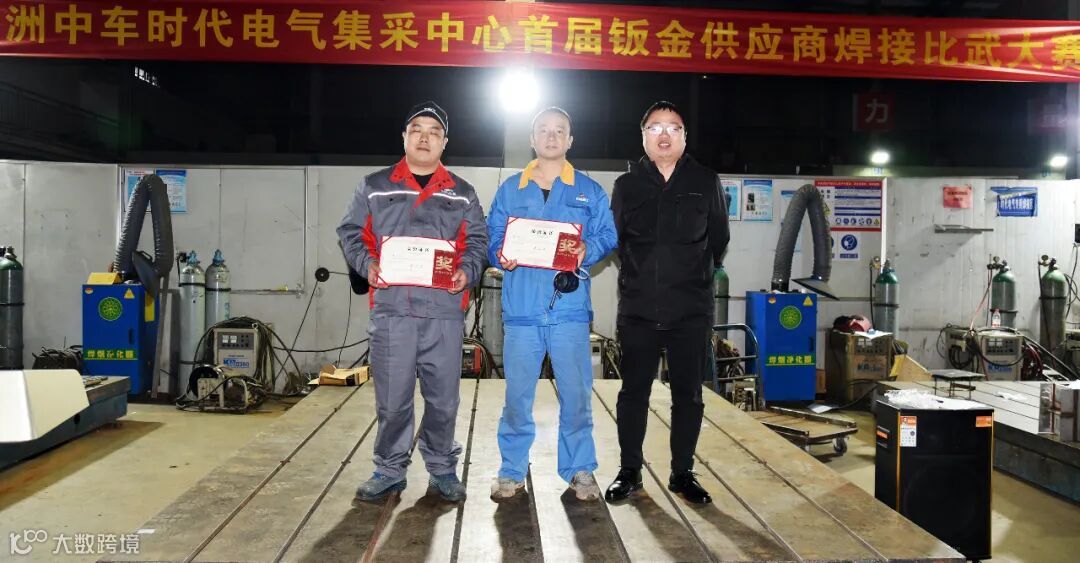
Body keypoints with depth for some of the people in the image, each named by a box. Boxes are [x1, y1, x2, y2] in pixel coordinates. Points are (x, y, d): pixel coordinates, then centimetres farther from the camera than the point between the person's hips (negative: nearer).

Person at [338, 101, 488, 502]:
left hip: (444, 309, 1)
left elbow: (477, 241, 10)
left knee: (443, 397, 7)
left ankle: (443, 469, 23)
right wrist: (367, 265, -8)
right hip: (392, 308, 0)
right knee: (392, 397, 5)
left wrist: (467, 271, -9)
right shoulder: (375, 187, 11)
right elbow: (351, 233, 10)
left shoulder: (462, 194, 13)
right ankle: (389, 470, 20)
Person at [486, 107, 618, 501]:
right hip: (521, 307, 1)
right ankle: (512, 471, 18)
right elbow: (492, 239, 10)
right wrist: (501, 256, -11)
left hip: (569, 308, 0)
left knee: (576, 393, 2)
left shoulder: (588, 191, 11)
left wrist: (587, 252, -14)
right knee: (517, 393, 4)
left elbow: (608, 235, 5)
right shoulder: (509, 190, 13)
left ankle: (580, 470, 18)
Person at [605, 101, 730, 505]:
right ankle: (629, 471, 20)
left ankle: (682, 473, 20)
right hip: (638, 308, 0)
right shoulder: (627, 185, 7)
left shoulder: (706, 182, 6)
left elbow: (718, 238, 13)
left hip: (691, 309, 0)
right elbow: (613, 239, 12)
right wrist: (640, 273, 8)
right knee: (634, 391, 6)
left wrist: (696, 274, 11)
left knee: (688, 394, 6)